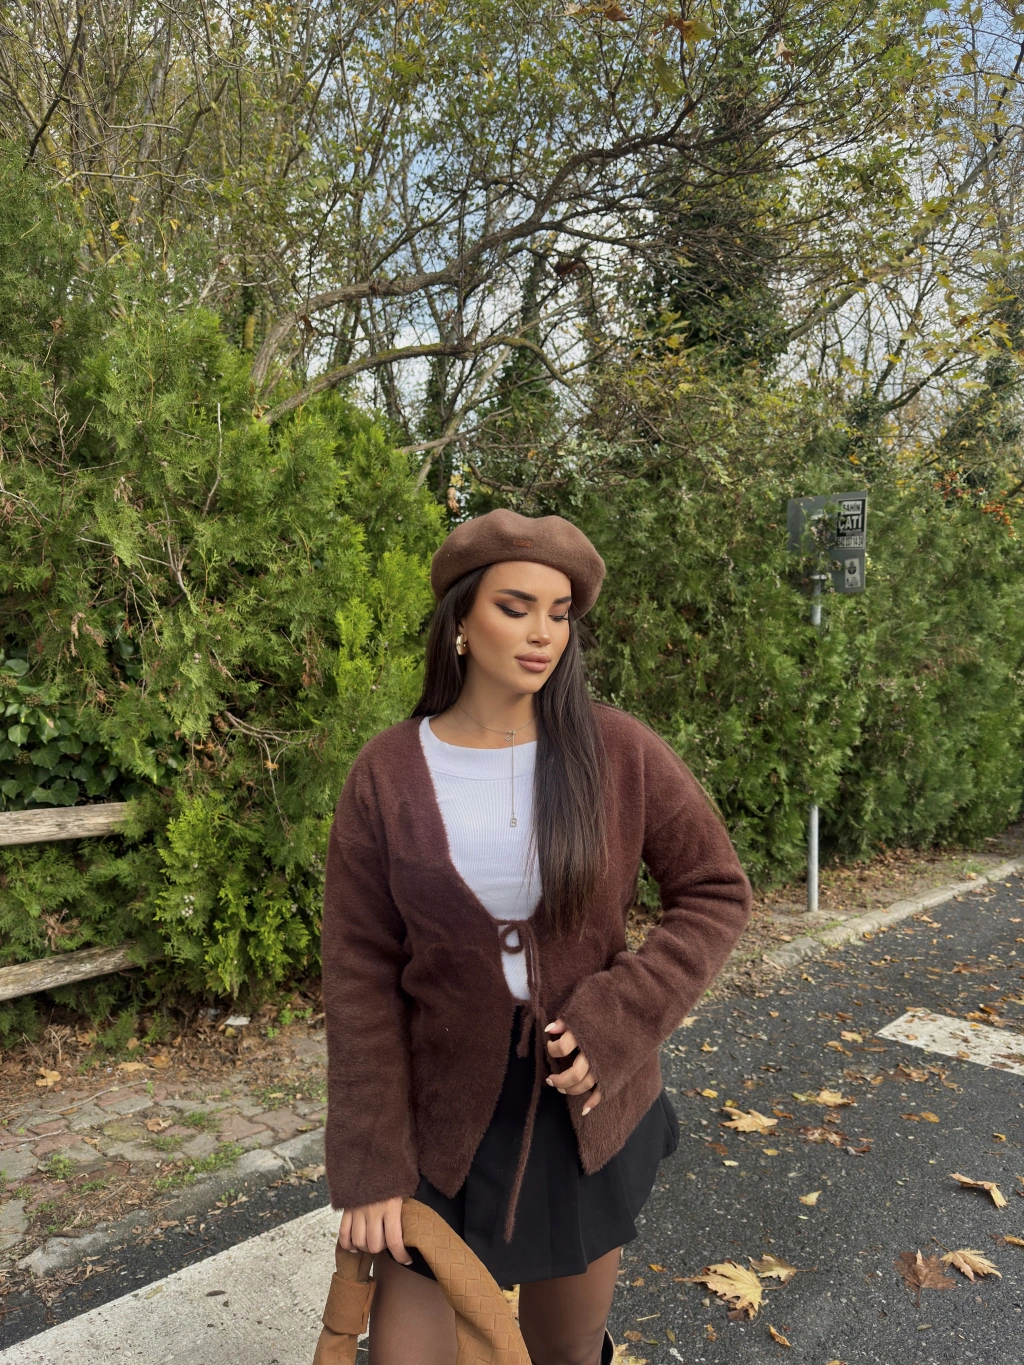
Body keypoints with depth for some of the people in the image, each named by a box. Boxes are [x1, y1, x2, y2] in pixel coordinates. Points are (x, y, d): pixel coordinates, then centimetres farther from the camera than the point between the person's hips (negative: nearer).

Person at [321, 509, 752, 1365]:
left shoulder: (619, 753, -11)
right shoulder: (388, 776, -11)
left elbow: (716, 893, -4)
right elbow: (363, 976, -7)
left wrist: (616, 1024, -17)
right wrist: (370, 1166, -6)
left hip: (591, 1108, 1)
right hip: (446, 1118, 0)